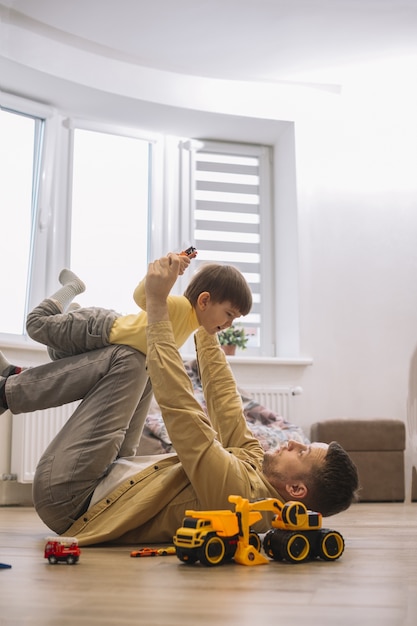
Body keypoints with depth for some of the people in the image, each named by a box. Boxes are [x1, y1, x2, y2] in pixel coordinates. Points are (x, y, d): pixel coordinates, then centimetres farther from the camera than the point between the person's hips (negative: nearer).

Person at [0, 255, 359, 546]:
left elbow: (180, 405, -34)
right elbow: (224, 401, 5)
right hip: (103, 487, 8)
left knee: (126, 360, -14)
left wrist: (157, 301, -30)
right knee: (128, 363, 12)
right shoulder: (256, 465, -6)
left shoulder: (234, 489, -32)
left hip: (67, 500, -8)